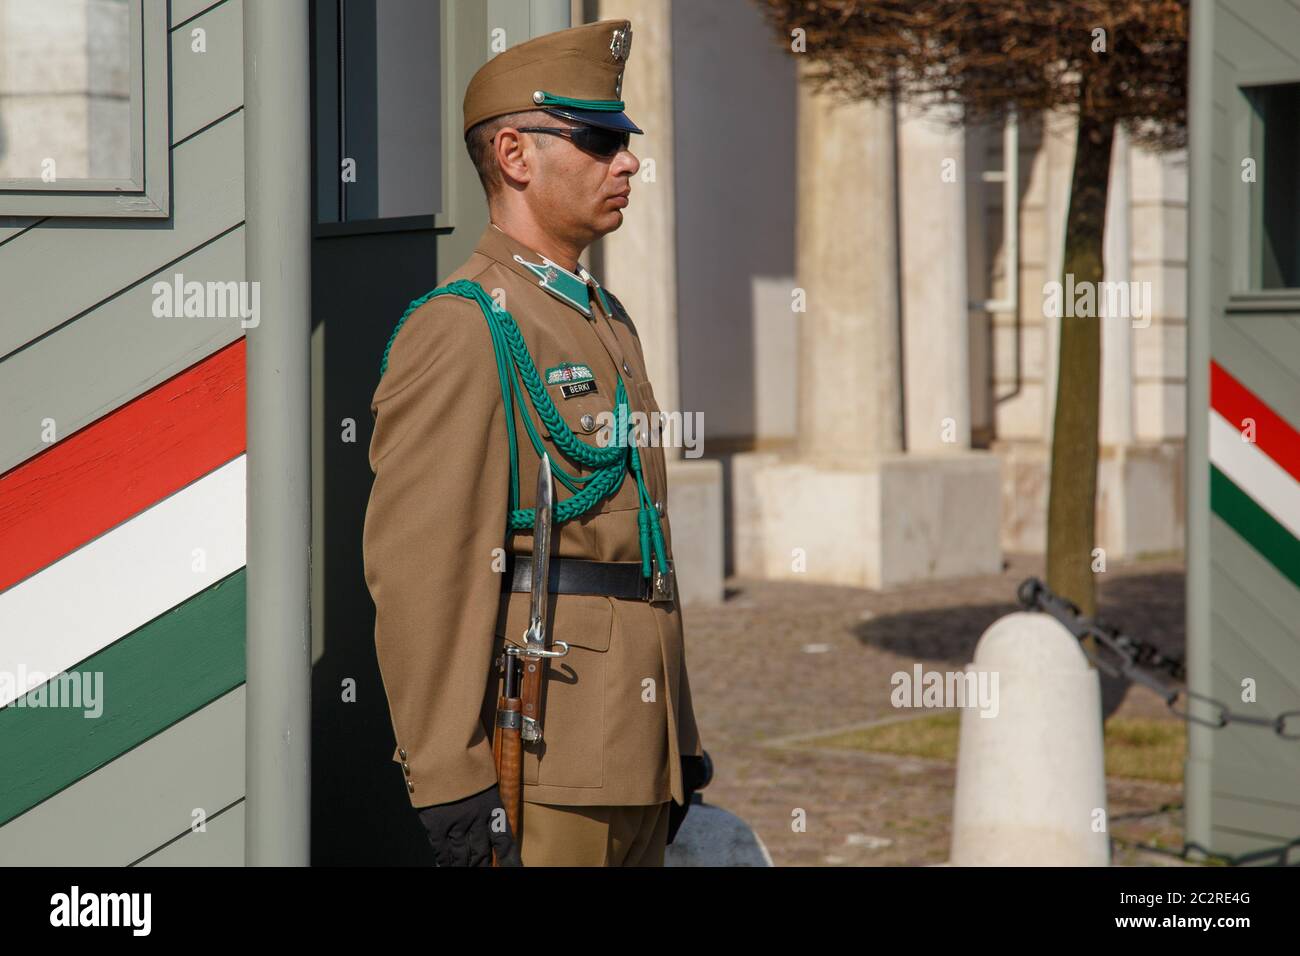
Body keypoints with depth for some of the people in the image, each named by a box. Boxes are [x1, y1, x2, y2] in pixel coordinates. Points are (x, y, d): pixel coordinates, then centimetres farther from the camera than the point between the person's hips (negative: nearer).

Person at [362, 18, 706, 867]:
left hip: (629, 749, 9)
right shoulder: (460, 329, -11)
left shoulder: (606, 322, 18)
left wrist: (679, 746, 20)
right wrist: (451, 783, -22)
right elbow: (417, 567, -18)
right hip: (537, 762, -9)